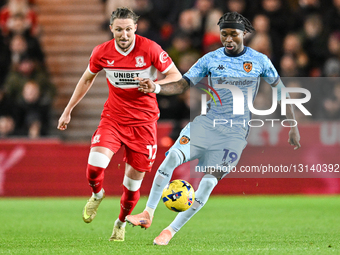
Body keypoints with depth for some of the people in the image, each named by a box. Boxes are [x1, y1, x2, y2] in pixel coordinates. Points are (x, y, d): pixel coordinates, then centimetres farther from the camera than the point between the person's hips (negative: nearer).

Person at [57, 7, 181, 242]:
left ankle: (121, 223, 30)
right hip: (113, 117, 1)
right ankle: (97, 195, 16)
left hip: (143, 122, -1)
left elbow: (176, 76, -6)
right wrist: (68, 111, 17)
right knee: (95, 167, -21)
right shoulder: (102, 52, -4)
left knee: (134, 178, 2)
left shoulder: (150, 49, -12)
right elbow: (87, 79, 14)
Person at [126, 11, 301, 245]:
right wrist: (156, 88, -19)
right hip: (207, 122, 1)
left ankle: (171, 231, -4)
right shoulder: (210, 59, 3)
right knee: (173, 156, -23)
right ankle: (148, 214, -16)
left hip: (236, 131, -1)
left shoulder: (260, 61, 2)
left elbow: (280, 89, 12)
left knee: (210, 181, -13)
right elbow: (182, 85, 0)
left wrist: (293, 126, 10)